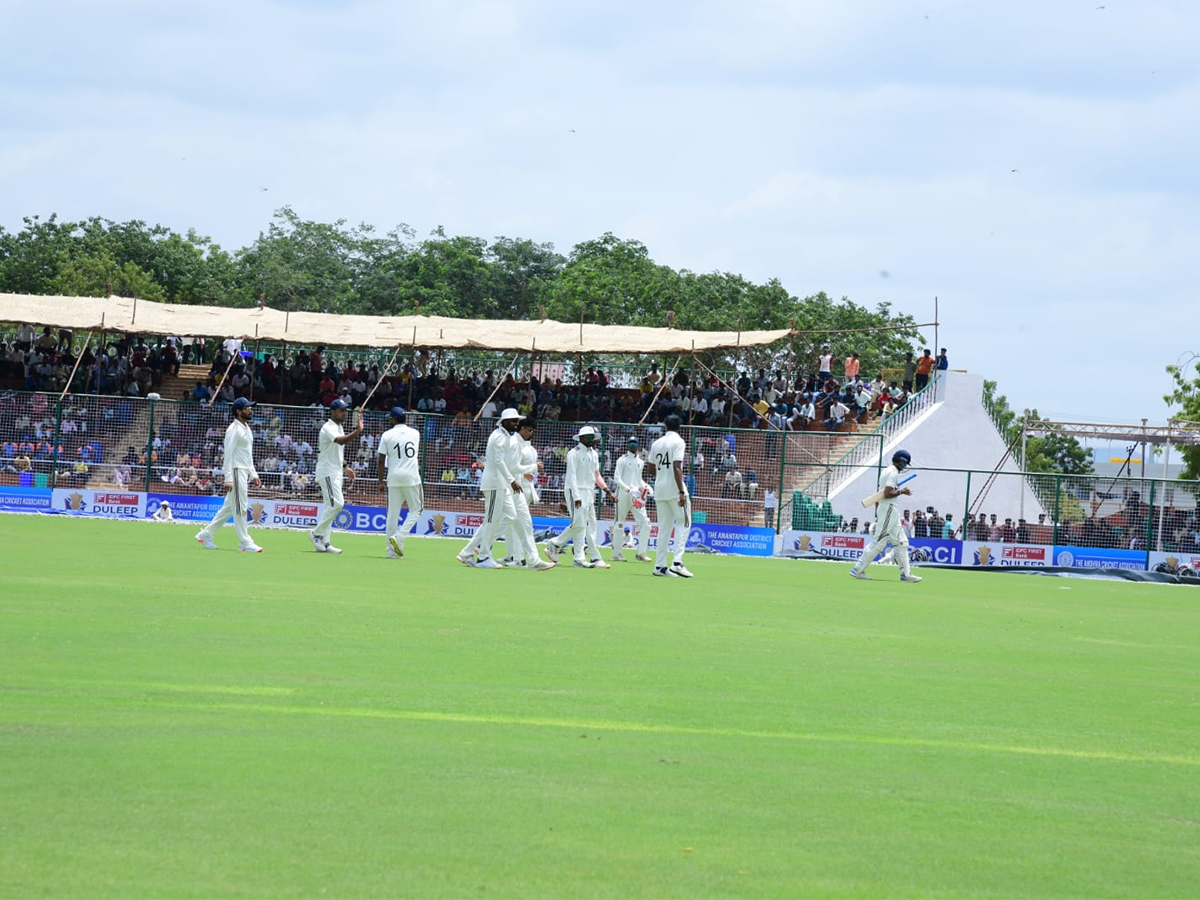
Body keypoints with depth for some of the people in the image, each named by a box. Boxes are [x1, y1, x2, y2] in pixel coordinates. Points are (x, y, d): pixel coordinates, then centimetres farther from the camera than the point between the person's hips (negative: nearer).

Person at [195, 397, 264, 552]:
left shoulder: (246, 429, 18)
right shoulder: (234, 429, -12)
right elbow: (228, 454, -17)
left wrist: (254, 474, 20)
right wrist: (228, 479, -22)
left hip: (245, 472, 10)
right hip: (236, 472, -10)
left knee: (229, 508, 12)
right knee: (240, 508, -6)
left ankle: (206, 535, 18)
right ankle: (245, 543, -3)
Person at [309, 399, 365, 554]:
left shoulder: (339, 428, 16)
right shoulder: (328, 428, -15)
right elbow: (341, 441, -34)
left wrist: (345, 467, 18)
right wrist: (358, 431, -41)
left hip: (336, 472, 10)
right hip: (327, 471, -10)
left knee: (331, 507, 9)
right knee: (336, 504, -17)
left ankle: (324, 543, 10)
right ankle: (317, 534, -7)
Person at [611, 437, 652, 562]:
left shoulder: (640, 462, 18)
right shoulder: (622, 460, -1)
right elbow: (617, 478, -8)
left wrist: (643, 486, 4)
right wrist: (628, 489, -20)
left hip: (637, 495, 5)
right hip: (623, 494, -5)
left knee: (645, 522, -7)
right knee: (620, 523, 0)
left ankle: (641, 553, -3)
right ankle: (617, 553, 7)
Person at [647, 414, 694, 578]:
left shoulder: (656, 443, 12)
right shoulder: (678, 442, -7)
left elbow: (651, 468, 17)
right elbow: (676, 467, -17)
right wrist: (681, 492, -20)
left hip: (659, 488, 6)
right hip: (674, 487, -6)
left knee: (664, 527, 10)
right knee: (683, 523, -2)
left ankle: (660, 565, 7)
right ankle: (677, 562, -16)